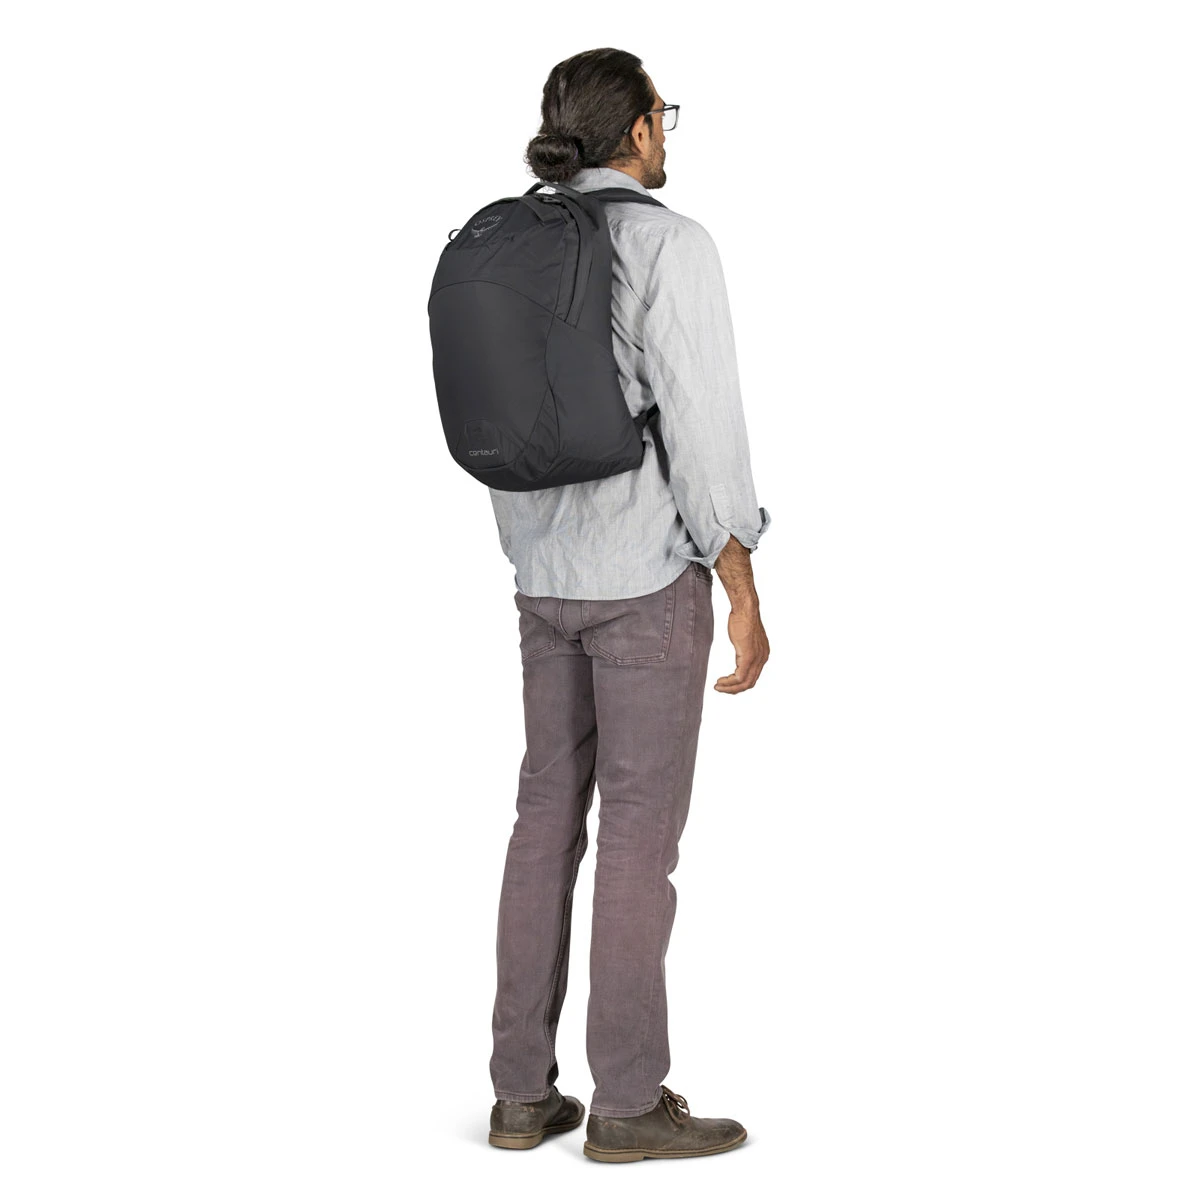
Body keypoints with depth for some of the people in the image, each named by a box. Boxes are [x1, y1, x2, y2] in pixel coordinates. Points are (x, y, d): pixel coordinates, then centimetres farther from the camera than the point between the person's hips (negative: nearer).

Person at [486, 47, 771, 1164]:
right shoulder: (671, 242, -13)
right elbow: (700, 427, -18)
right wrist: (745, 596, -13)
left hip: (549, 573, 7)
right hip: (648, 574, -7)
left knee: (550, 814, 11)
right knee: (642, 828, -1)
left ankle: (522, 1090, 14)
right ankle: (628, 1101, 7)